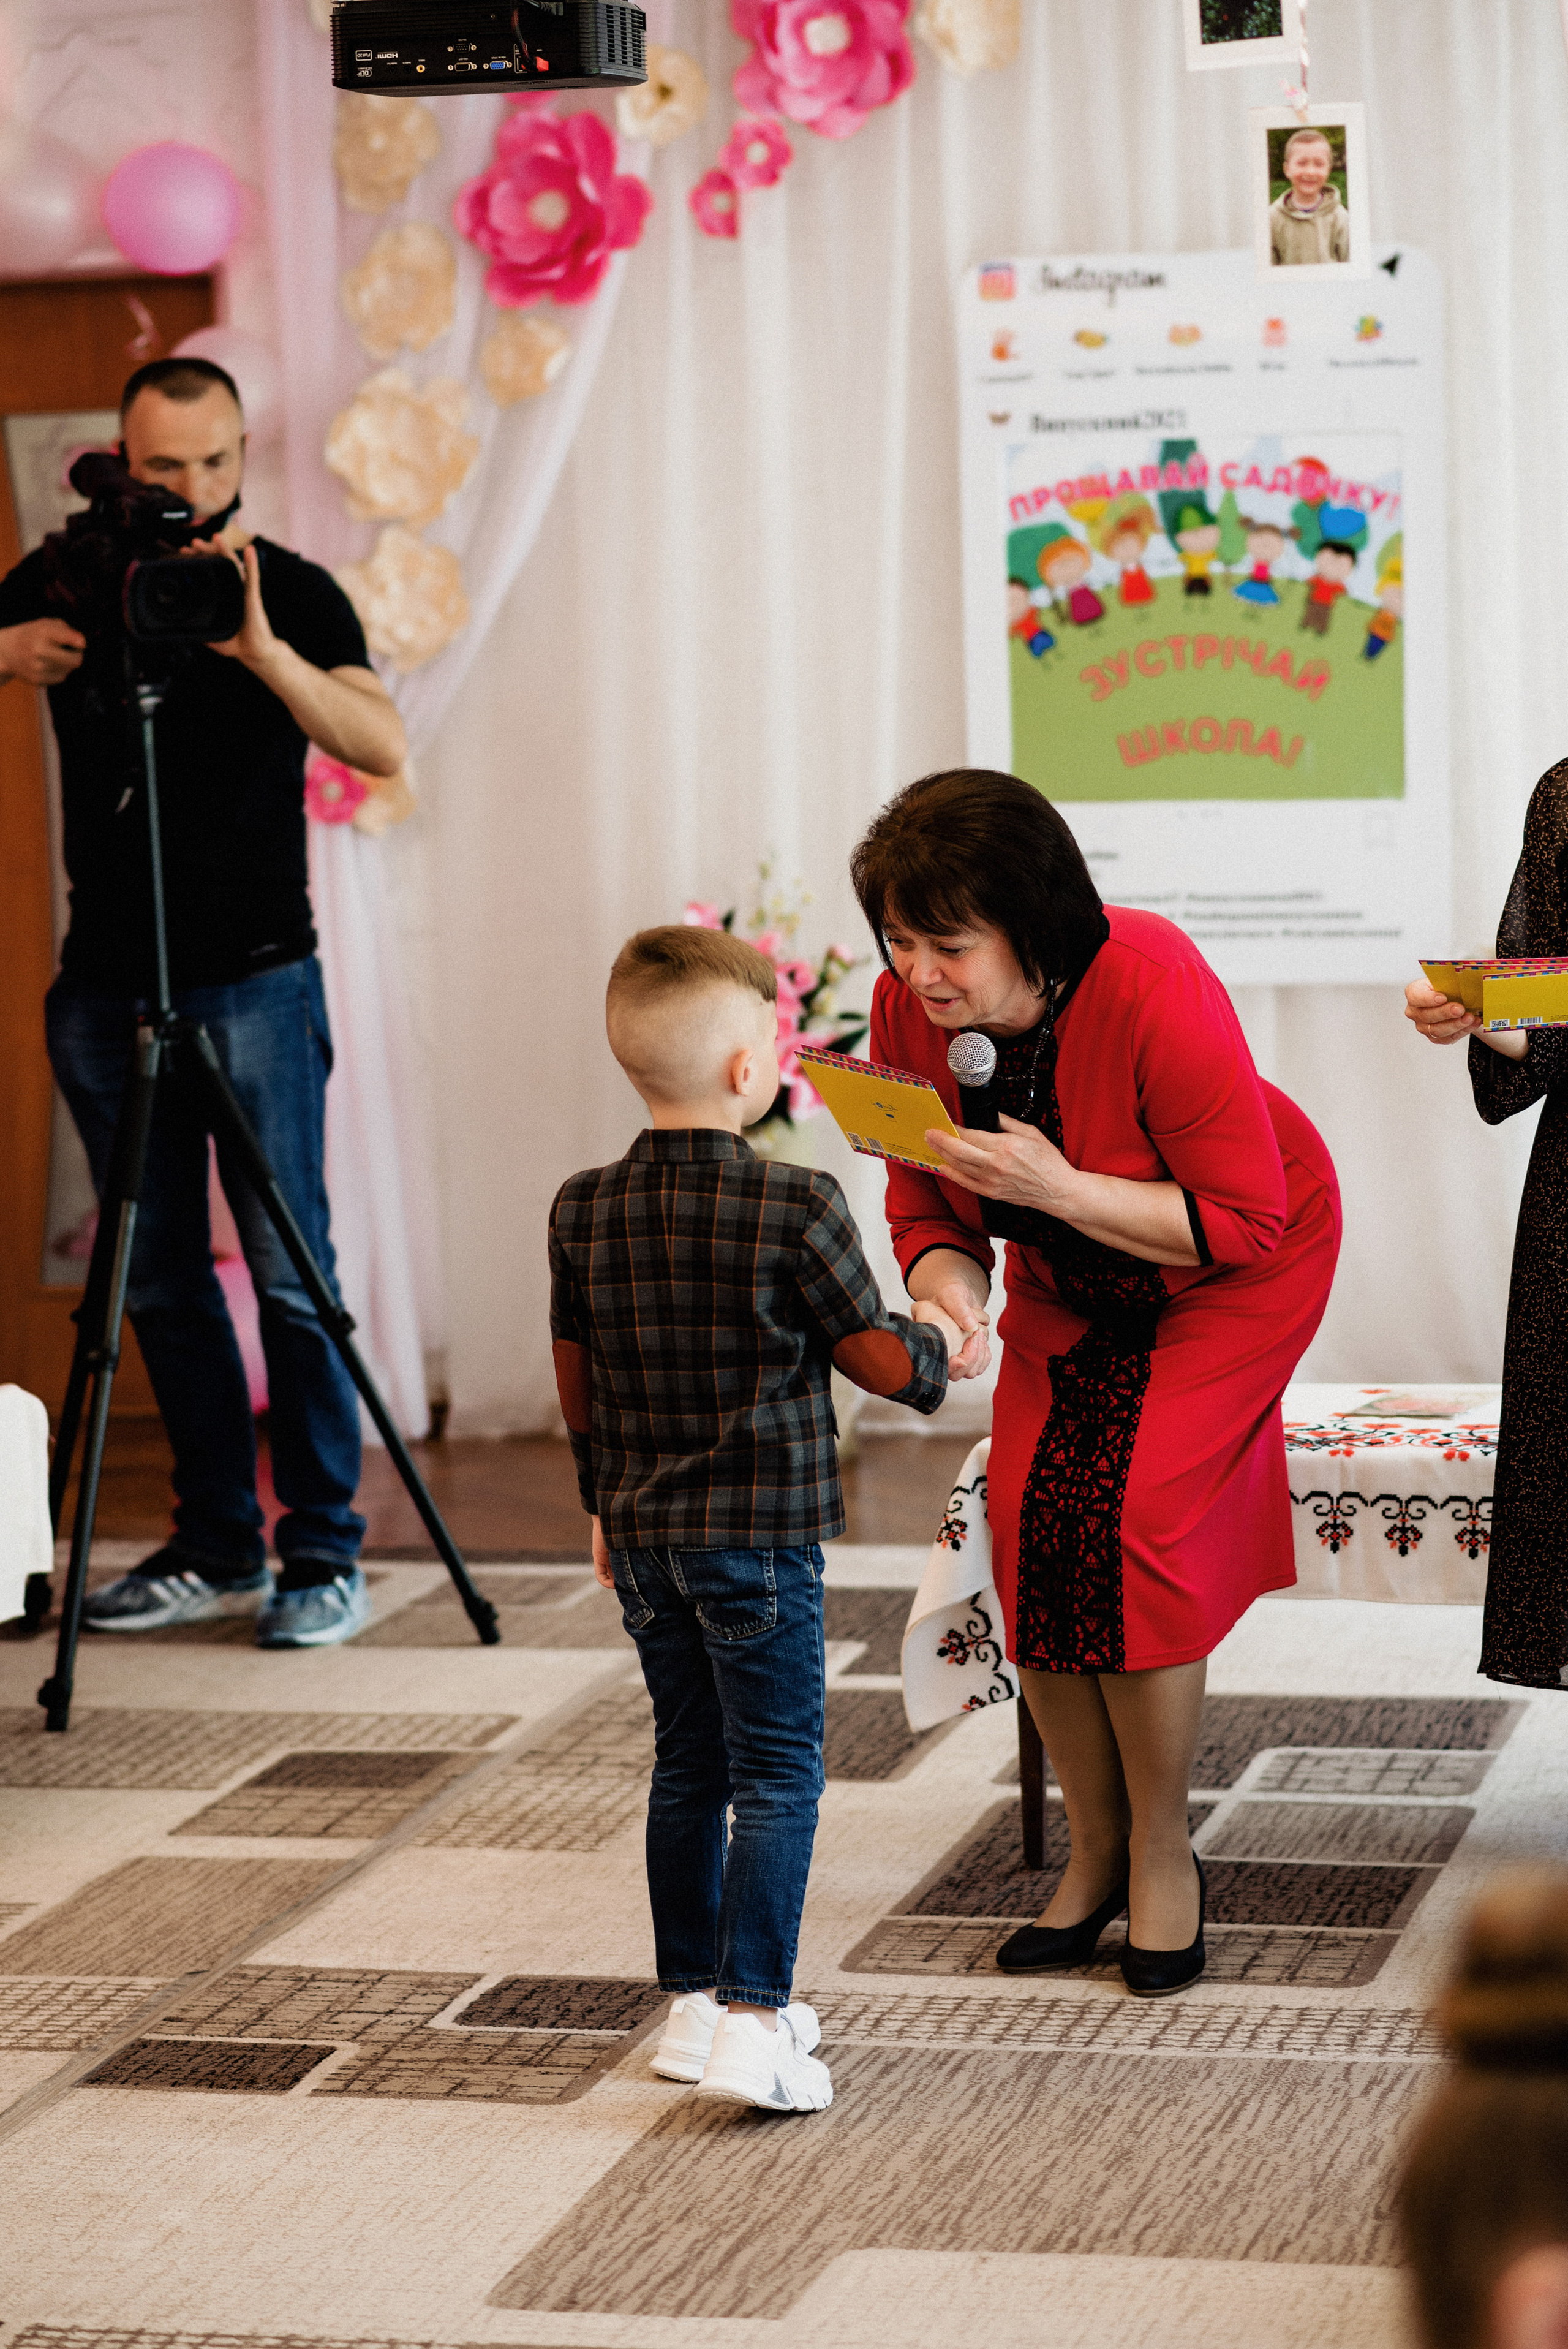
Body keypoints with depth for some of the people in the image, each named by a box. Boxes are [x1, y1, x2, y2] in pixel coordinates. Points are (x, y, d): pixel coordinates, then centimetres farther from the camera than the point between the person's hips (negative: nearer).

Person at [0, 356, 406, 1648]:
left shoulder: (293, 591, -1)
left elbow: (380, 743, -14)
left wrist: (260, 649, -27)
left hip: (253, 974, -3)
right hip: (108, 981, 3)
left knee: (290, 1272, -7)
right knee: (162, 1279, 6)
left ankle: (325, 1554, -2)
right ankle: (217, 1545, 16)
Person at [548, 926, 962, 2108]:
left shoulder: (584, 1210, 1)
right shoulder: (796, 1207, -15)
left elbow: (577, 1380, 11)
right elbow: (878, 1358, -7)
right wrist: (937, 1345, 15)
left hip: (644, 1534, 6)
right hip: (760, 1535, -6)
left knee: (688, 1767, 16)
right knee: (778, 1775, 0)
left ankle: (696, 2001, 24)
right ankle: (753, 2020, -6)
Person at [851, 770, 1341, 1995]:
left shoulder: (1156, 991, -34)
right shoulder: (911, 1010, -17)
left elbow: (1242, 1220, -28)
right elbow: (929, 1213, -6)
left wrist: (1056, 1188, -38)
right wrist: (948, 1289, -29)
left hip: (1237, 1269, -5)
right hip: (1069, 1285, 5)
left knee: (1125, 1516, -21)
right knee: (1027, 1516, -11)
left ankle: (1162, 1854, -1)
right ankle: (1096, 1850, 8)